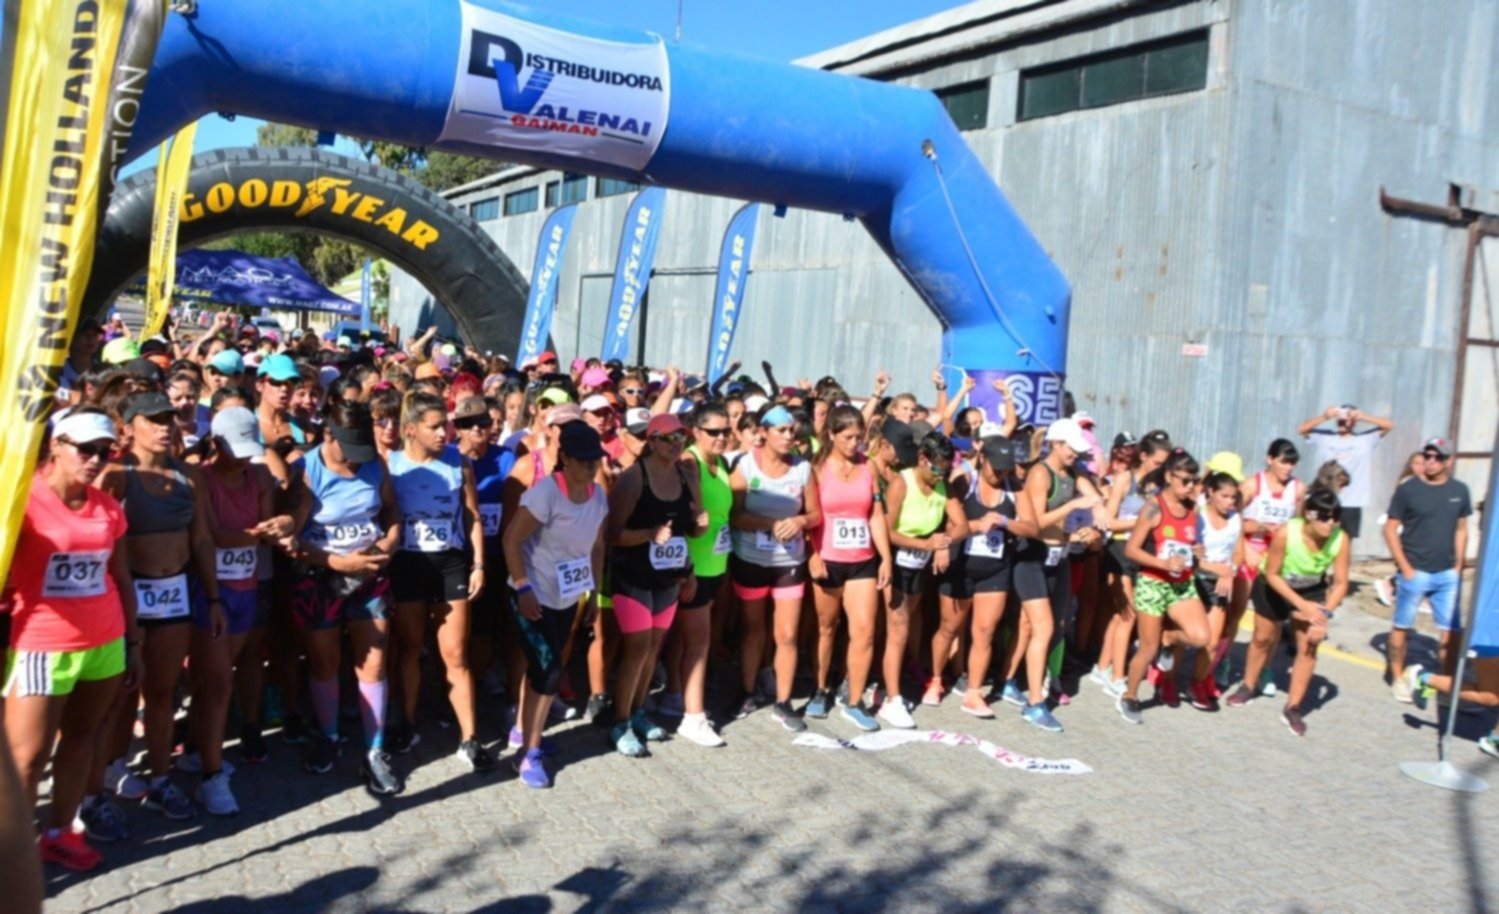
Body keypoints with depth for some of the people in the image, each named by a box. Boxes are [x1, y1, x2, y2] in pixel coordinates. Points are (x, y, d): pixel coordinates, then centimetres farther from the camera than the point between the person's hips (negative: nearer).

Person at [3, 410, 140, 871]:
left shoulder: (108, 507, 6)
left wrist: (133, 642, 15)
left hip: (105, 643, 5)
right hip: (42, 647, -5)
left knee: (82, 735, 13)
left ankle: (60, 832, 26)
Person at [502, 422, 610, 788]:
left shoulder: (599, 494, -2)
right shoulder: (545, 492, -23)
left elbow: (597, 546, 8)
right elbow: (511, 539, -21)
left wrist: (594, 591, 9)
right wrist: (523, 588, -22)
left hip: (570, 597, 7)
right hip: (536, 595, -7)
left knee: (542, 667, 18)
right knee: (548, 671, -8)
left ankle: (524, 729, 38)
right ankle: (529, 753, 5)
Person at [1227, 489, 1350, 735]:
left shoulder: (1340, 540, -30)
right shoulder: (1286, 533, -37)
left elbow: (1340, 583, -20)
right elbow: (1272, 575, -25)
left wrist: (1325, 615, -32)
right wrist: (1301, 605, -29)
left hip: (1312, 590, 2)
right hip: (1274, 587, -1)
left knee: (1308, 647, -6)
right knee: (1263, 638, 15)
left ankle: (1292, 709, 6)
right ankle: (1247, 688, 39)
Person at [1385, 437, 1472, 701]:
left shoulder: (1459, 491, 5)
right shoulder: (1407, 489, -6)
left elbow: (1461, 529, 13)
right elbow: (1390, 529, -4)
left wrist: (1458, 566, 6)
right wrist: (1405, 568, -8)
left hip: (1447, 575, 3)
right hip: (1415, 572, -3)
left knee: (1452, 632, 3)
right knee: (1402, 626, 6)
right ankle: (1397, 679, 19)